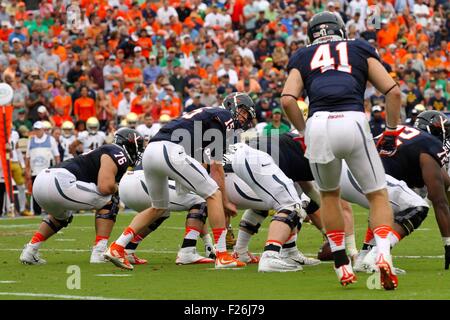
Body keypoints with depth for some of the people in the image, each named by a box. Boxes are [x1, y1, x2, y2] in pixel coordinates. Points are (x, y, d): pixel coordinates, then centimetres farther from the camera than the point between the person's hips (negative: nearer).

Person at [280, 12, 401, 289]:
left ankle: (342, 266, 24)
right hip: (354, 122, -1)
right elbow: (393, 91, 14)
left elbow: (288, 99, 8)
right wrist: (391, 133, 21)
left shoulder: (303, 57, 25)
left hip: (318, 124, 1)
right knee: (378, 195, 13)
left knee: (329, 194, 26)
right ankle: (383, 255, -12)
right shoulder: (360, 49, 25)